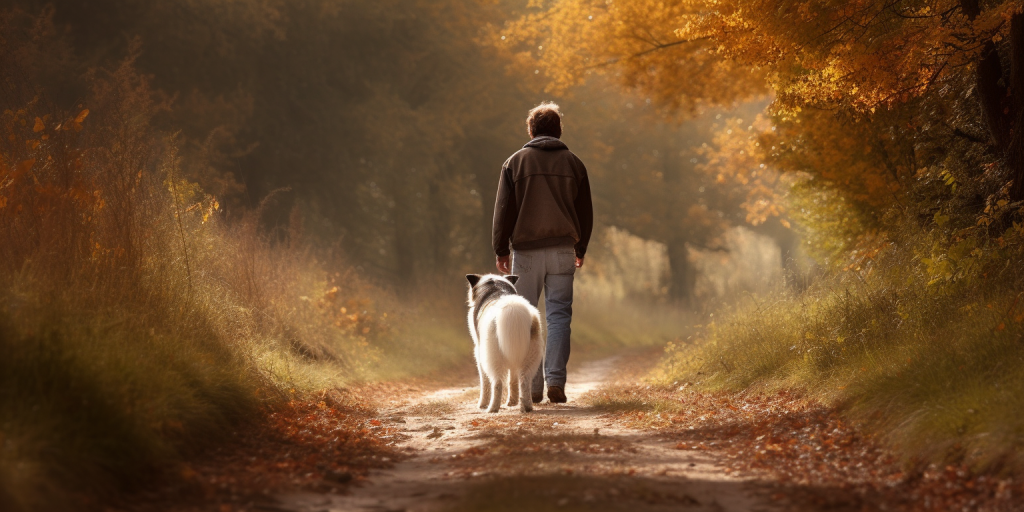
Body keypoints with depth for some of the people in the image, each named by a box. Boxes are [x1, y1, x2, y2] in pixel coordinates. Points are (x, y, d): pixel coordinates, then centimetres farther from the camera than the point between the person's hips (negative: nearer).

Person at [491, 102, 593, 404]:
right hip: (562, 250, 1)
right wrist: (580, 248, 23)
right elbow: (585, 212, 12)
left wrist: (501, 250, 7)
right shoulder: (573, 164, 7)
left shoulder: (515, 162, 2)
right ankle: (555, 381, -6)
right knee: (559, 316, 3)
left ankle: (531, 386, 3)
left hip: (526, 251, -1)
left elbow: (503, 210, 0)